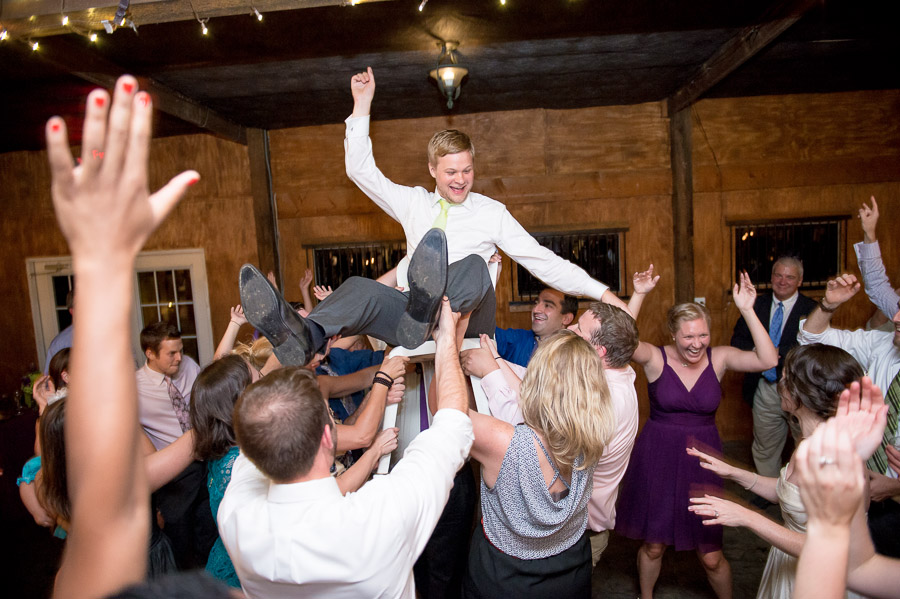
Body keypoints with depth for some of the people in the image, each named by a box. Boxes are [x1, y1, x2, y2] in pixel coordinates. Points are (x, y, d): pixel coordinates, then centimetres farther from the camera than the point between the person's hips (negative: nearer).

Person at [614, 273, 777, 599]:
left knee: (711, 556, 12)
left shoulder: (719, 358, -4)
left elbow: (768, 360, -18)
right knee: (653, 545, 17)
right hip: (657, 460, -1)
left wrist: (747, 310, -23)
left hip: (702, 461, 1)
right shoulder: (655, 358, -11)